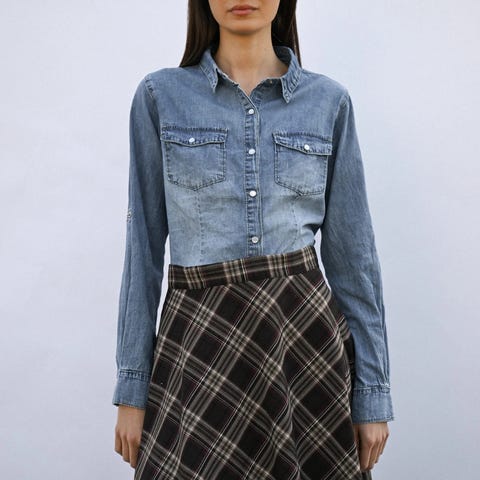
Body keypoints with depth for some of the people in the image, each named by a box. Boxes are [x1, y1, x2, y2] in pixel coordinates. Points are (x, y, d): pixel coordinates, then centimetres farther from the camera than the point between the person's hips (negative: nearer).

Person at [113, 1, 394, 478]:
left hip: (307, 331, 1)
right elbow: (144, 246, 2)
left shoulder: (329, 100, 3)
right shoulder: (160, 96, 1)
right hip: (199, 340, -1)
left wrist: (373, 392, 2)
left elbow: (352, 252, 4)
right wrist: (132, 386, 0)